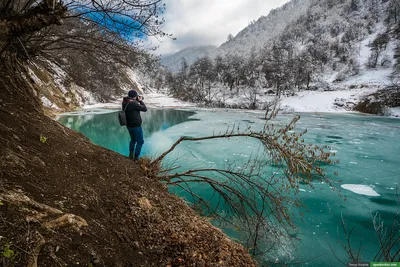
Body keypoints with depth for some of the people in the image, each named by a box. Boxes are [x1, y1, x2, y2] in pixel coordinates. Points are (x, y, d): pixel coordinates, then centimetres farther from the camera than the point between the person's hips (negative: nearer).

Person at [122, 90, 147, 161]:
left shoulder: (124, 103, 2)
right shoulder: (133, 104, -25)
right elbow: (145, 109, -17)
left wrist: (137, 101, 9)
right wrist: (140, 101, -6)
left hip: (129, 125, 8)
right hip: (136, 126, -8)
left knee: (133, 140, 27)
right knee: (140, 142, 10)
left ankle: (131, 155, 34)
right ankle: (136, 157, 16)